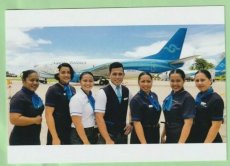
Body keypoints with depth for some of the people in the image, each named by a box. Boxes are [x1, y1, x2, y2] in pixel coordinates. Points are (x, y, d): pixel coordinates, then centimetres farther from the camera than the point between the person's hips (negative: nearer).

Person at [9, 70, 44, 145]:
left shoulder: (35, 96, 11)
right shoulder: (19, 97, -17)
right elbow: (14, 119, -28)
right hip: (21, 141, -9)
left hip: (35, 139, 9)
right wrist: (35, 120, -20)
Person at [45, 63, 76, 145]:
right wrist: (55, 137, -21)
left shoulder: (73, 90, 9)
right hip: (58, 134, -6)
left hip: (71, 133, 6)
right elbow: (48, 114, -15)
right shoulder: (53, 90, -9)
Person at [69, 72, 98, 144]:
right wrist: (86, 142, -21)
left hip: (93, 134, 7)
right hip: (80, 135, -7)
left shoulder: (93, 97, 6)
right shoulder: (76, 99, -15)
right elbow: (77, 123, -19)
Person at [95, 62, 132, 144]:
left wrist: (131, 123, 6)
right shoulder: (103, 93, -12)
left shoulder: (126, 91, 6)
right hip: (107, 135, -5)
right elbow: (99, 117, -18)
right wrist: (108, 140, -24)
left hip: (123, 135, 6)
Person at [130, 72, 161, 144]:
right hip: (141, 136, -7)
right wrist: (144, 143, -28)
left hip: (155, 134, 7)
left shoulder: (154, 96, 5)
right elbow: (137, 123, -22)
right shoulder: (136, 100, -16)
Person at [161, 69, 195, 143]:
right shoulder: (169, 98, 9)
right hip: (170, 138, 8)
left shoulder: (187, 98, -14)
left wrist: (181, 142, -27)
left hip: (182, 138, -8)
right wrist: (163, 136, 16)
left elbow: (188, 123, -21)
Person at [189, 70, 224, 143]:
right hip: (195, 140, 8)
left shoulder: (216, 100, -15)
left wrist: (206, 143, -21)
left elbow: (216, 126, -19)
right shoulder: (198, 97, 9)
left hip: (209, 141, -8)